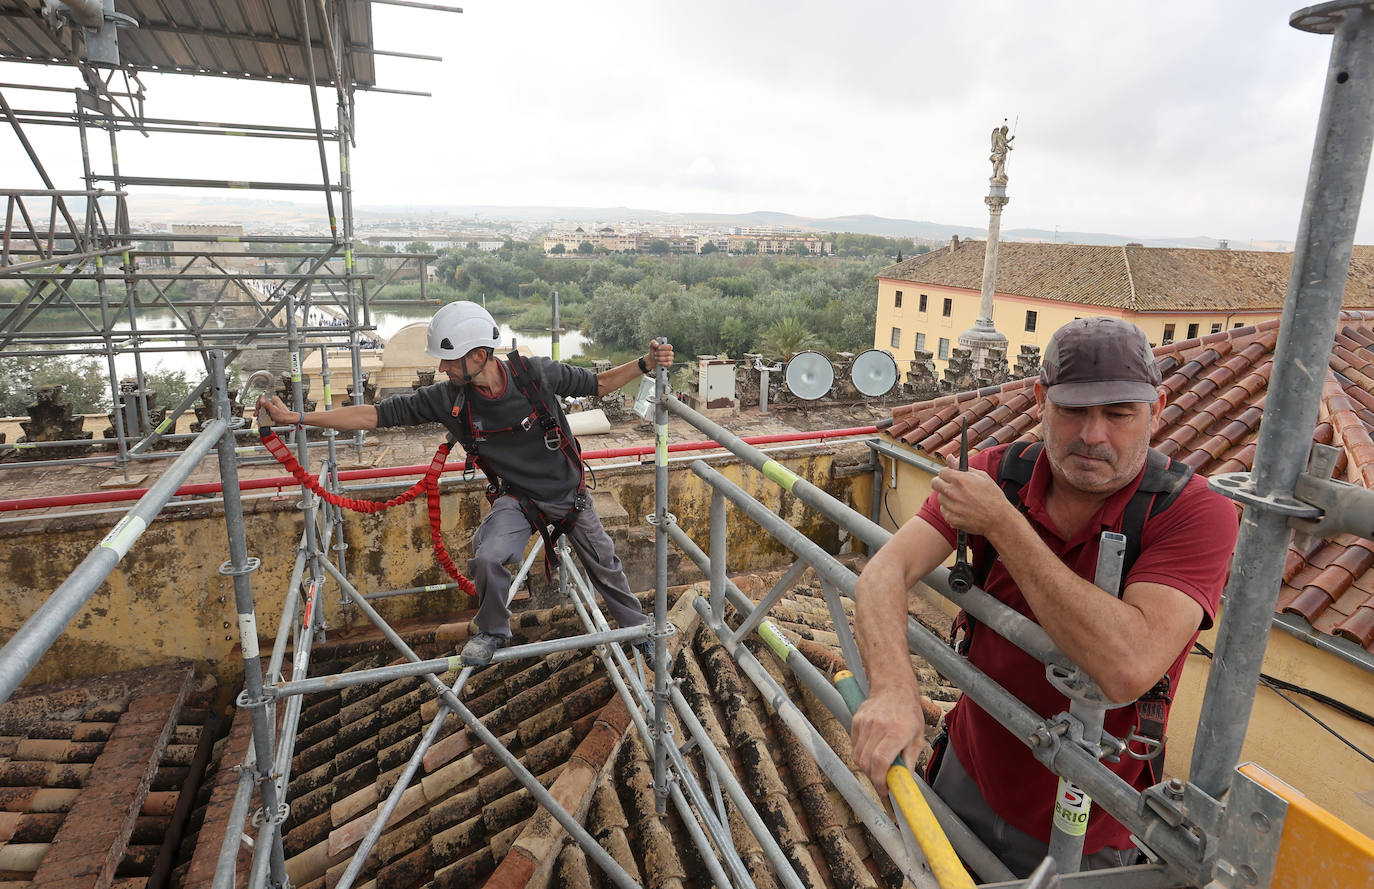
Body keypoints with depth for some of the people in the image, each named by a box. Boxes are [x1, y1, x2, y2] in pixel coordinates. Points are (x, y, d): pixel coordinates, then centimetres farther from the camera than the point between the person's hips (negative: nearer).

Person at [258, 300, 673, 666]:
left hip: (570, 492, 0)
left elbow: (598, 383, -10)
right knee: (487, 558, -26)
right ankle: (493, 632, 5)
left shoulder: (535, 374, -23)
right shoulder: (446, 399, -18)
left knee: (605, 567, 12)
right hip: (518, 497, 0)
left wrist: (645, 364, -24)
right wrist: (295, 417, -18)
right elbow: (375, 414, -15)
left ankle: (642, 631, 39)